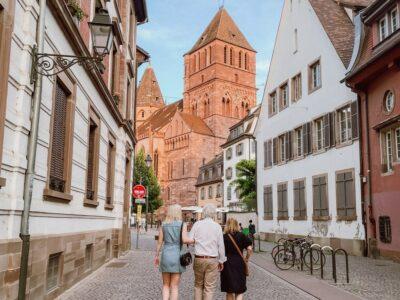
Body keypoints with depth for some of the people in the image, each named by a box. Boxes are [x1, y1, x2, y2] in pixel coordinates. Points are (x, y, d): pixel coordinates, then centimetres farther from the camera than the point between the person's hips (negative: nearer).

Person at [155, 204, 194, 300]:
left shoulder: (163, 225, 5)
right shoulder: (182, 224, -4)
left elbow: (159, 242, 6)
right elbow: (185, 240, -16)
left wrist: (156, 256, 16)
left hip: (165, 255, 3)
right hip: (177, 256, -2)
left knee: (166, 285, 15)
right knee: (174, 286, 5)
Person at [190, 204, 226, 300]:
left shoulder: (197, 224, 0)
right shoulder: (217, 226, -2)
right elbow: (221, 245, 0)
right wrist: (221, 261, 9)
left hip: (198, 259, 1)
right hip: (212, 260, -1)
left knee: (198, 285, 18)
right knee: (210, 288, 5)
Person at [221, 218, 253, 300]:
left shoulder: (223, 237, -3)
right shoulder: (242, 236, -2)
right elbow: (249, 249, -8)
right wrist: (246, 259, 6)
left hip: (227, 265, 0)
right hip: (239, 264, 0)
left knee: (229, 292, 15)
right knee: (239, 291, 8)